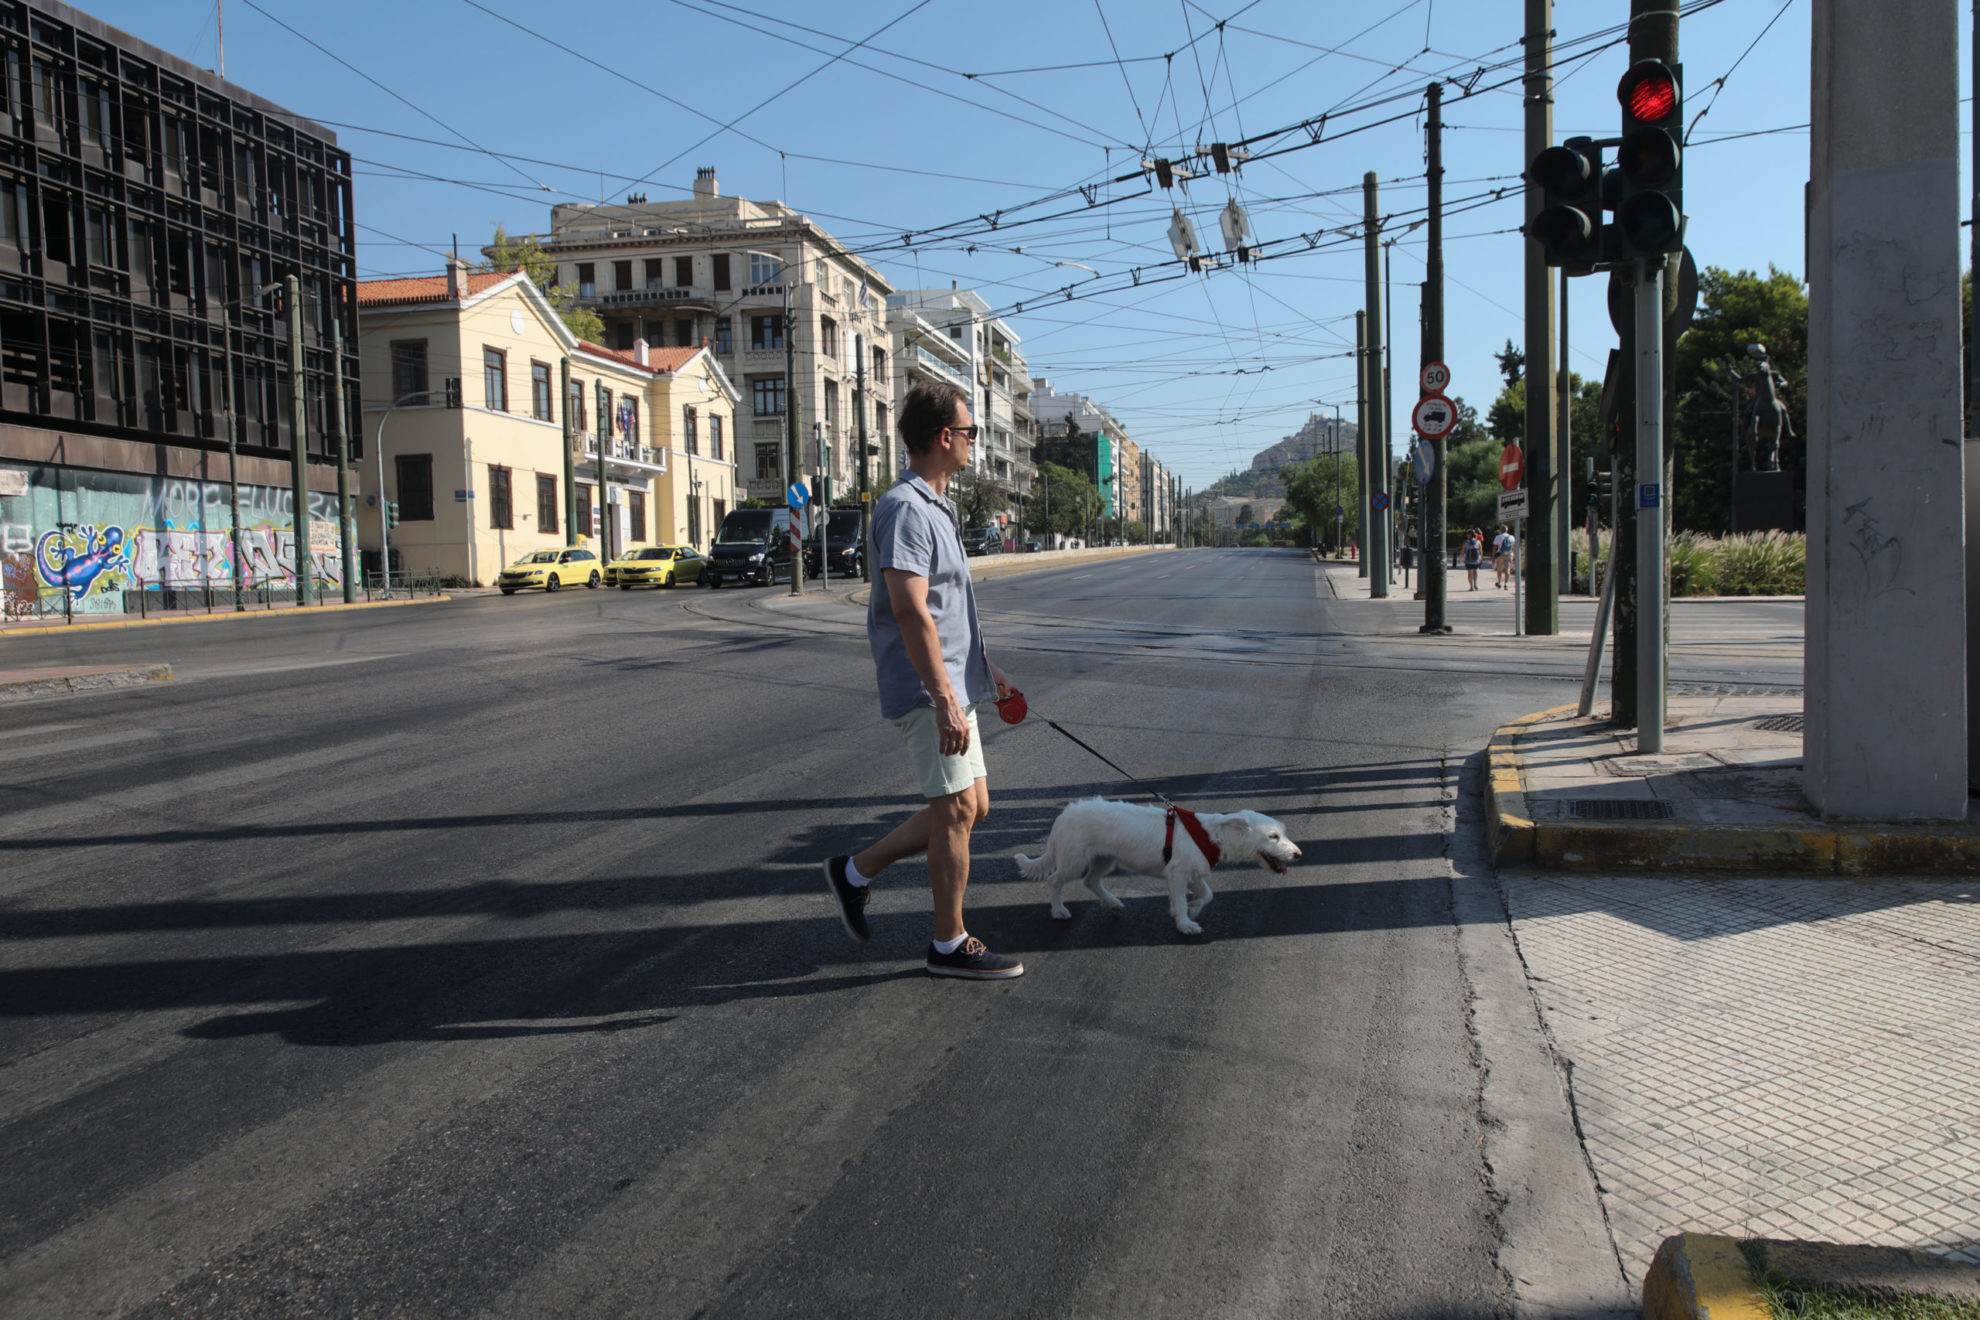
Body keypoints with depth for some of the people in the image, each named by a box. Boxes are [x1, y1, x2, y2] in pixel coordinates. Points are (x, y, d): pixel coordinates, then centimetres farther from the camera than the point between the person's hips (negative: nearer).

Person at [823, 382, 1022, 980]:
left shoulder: (935, 507, 17)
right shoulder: (906, 508, -17)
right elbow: (911, 612, -24)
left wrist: (982, 666, 27)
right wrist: (945, 700, -27)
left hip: (953, 684, 10)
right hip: (927, 691, -10)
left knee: (970, 808, 13)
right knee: (955, 810, -2)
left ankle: (856, 872, 23)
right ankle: (950, 945, 11)